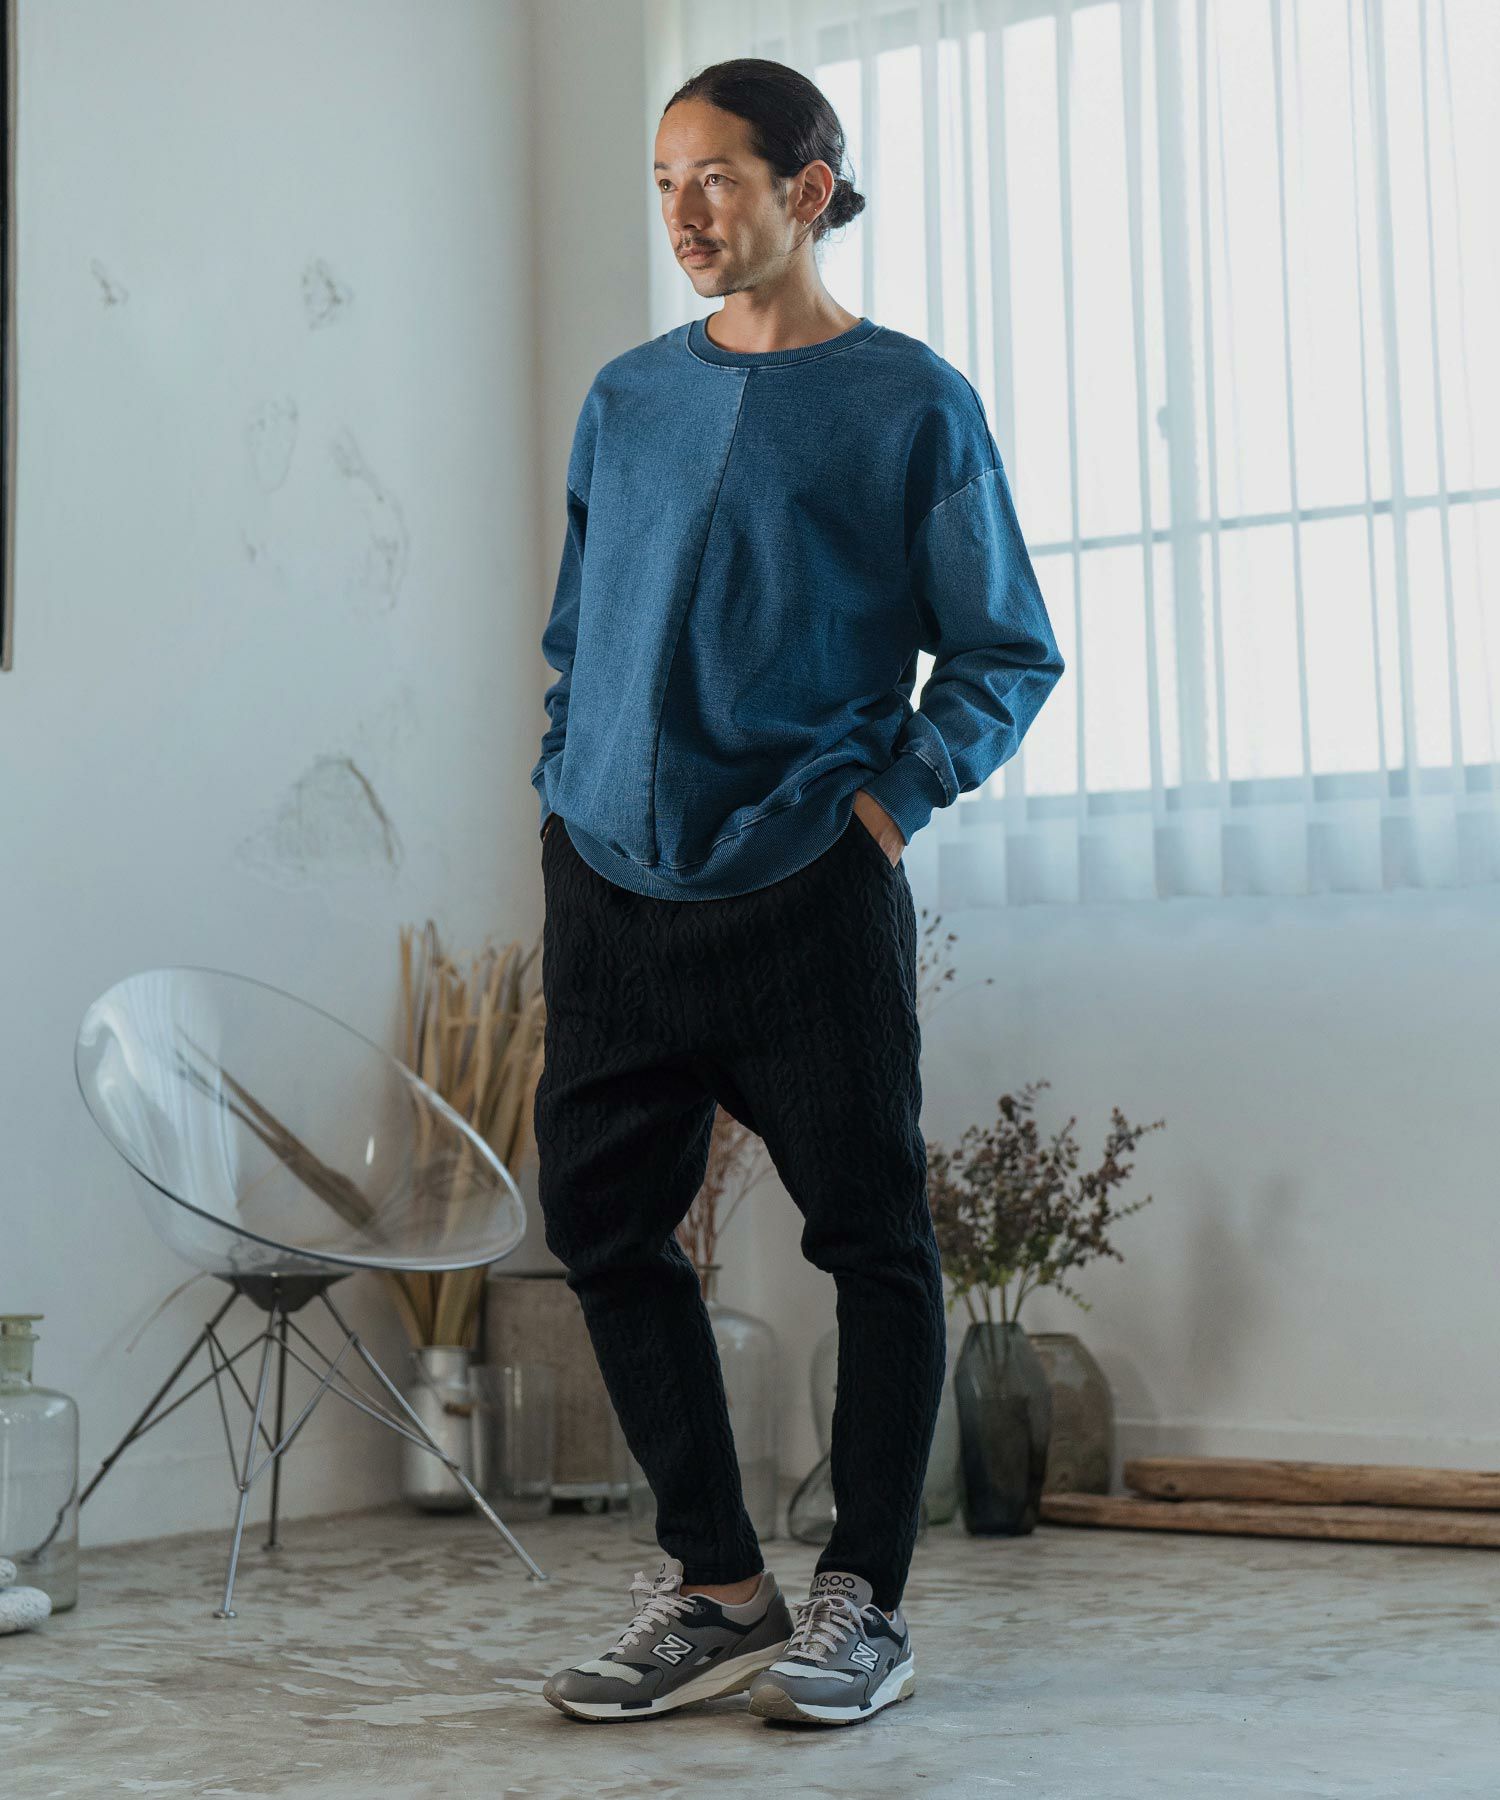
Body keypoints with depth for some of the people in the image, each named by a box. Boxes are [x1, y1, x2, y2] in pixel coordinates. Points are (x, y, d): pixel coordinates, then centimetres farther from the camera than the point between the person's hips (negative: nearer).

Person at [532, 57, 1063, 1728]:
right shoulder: (625, 398, 15)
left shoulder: (911, 403, 2)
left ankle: (862, 1604, 14)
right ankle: (714, 1586, 18)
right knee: (601, 1219, 5)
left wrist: (894, 797, -9)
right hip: (610, 887, 5)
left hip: (806, 891, -4)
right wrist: (567, 790, 10)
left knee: (870, 1231, 0)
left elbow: (1007, 654, 3)